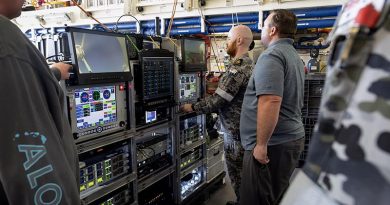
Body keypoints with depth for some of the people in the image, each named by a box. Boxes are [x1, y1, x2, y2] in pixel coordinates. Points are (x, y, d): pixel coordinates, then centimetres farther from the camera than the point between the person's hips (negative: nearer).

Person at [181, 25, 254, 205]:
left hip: (236, 131, -10)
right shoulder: (247, 63, 10)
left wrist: (193, 107, -11)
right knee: (242, 174, 22)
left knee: (238, 176, 6)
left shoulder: (237, 67, -22)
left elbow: (218, 100, -22)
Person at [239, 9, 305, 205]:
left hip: (272, 144, -10)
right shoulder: (294, 55, 16)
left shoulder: (271, 55, -15)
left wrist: (261, 144, -21)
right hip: (292, 138, 10)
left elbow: (271, 102, -27)